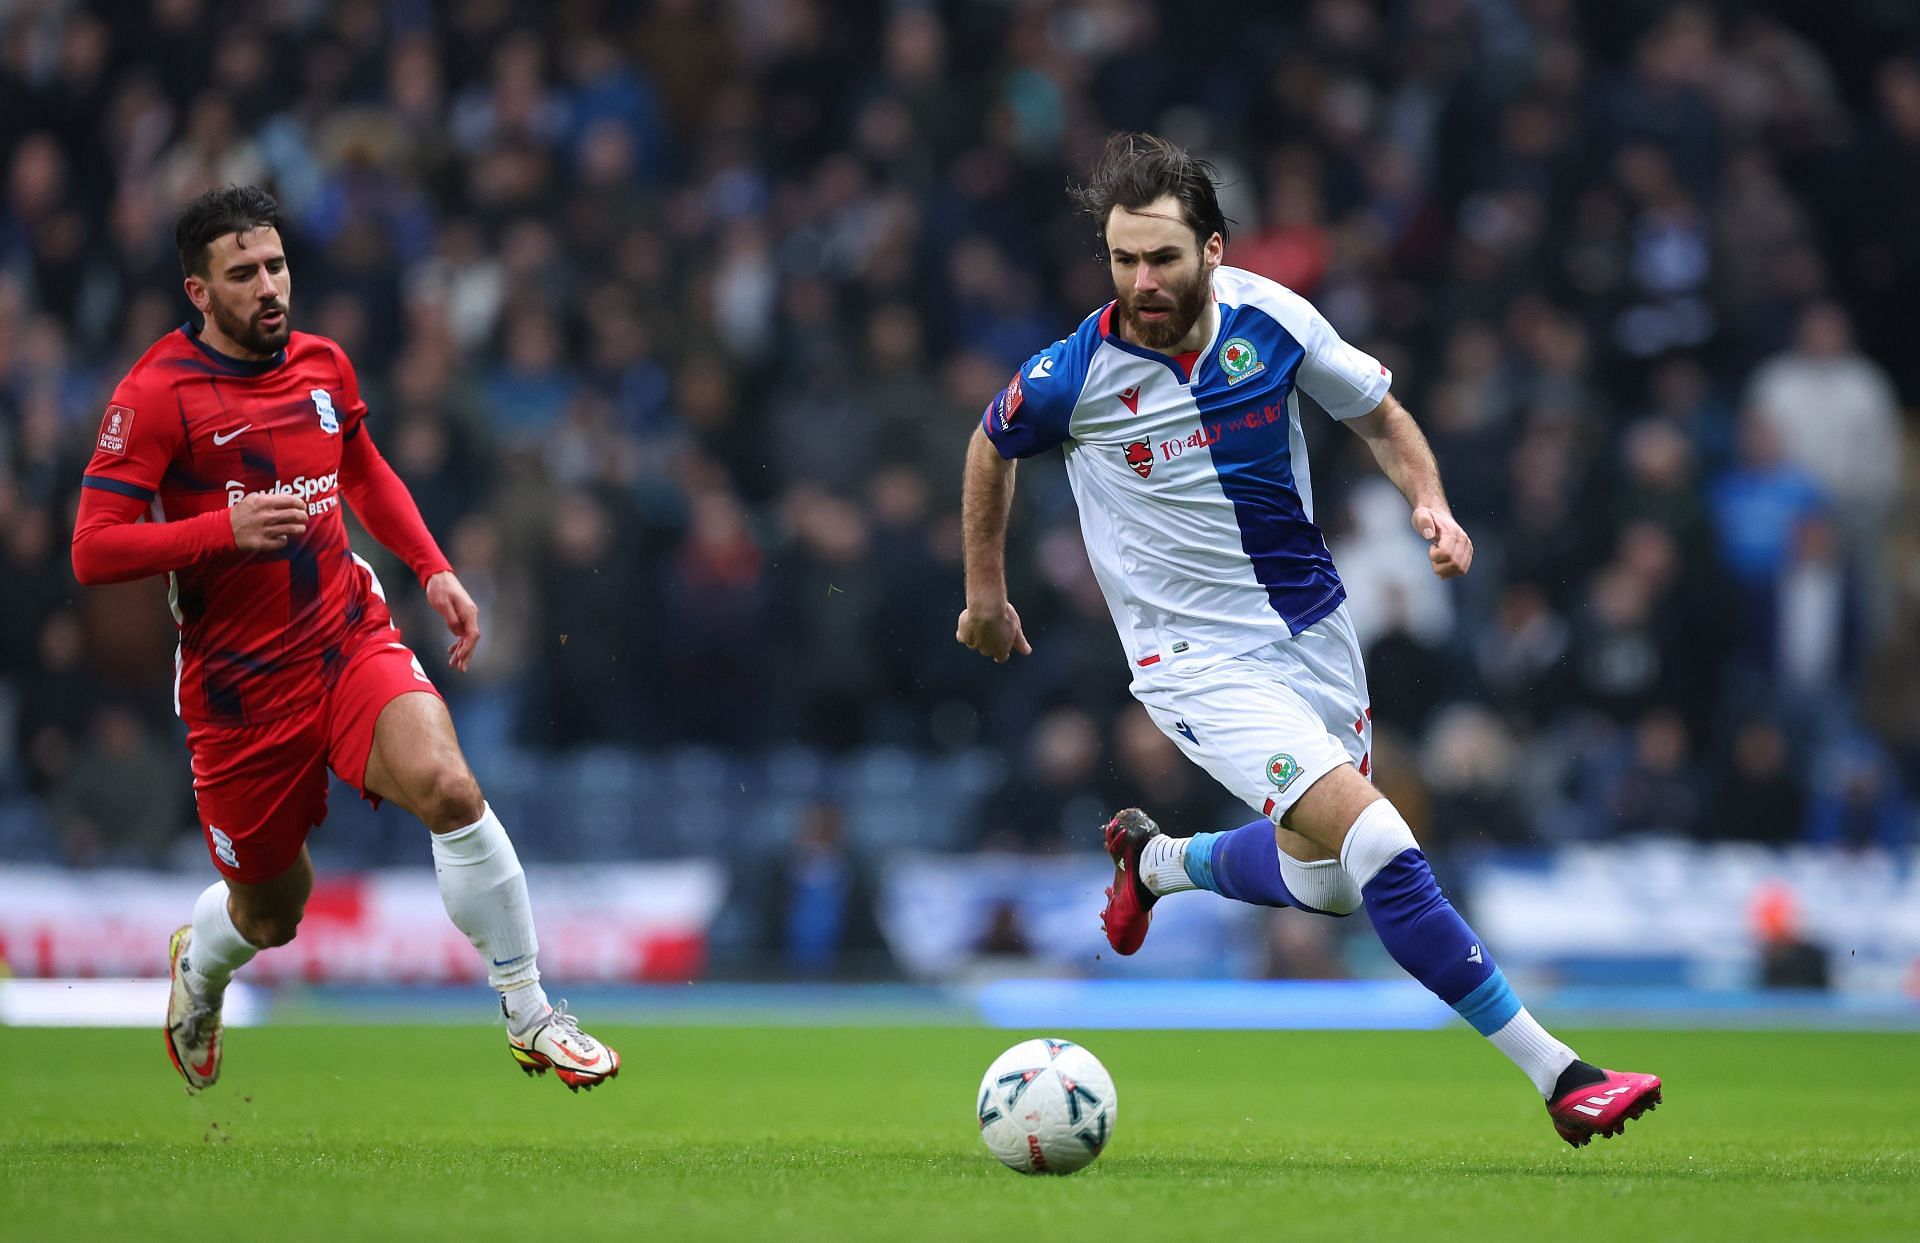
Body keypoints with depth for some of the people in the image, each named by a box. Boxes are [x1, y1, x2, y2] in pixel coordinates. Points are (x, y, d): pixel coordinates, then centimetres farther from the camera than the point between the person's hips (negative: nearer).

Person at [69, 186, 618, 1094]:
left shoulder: (322, 365, 6)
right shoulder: (158, 392, -12)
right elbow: (92, 552, -16)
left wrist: (433, 570, 15)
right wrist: (225, 526, -26)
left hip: (351, 638, 3)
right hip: (239, 686, -3)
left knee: (448, 788, -26)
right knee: (270, 916, 9)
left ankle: (530, 1018, -14)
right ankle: (197, 966, 49)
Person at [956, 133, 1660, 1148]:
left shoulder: (1270, 318, -9)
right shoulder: (1074, 375, -17)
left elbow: (1378, 414, 8)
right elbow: (991, 447, 6)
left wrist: (1429, 500, -10)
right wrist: (985, 589, 14)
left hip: (1314, 632, 5)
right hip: (1201, 664, -5)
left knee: (1321, 880, 17)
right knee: (1376, 844, -21)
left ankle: (1156, 858, 47)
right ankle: (1556, 1075, -17)